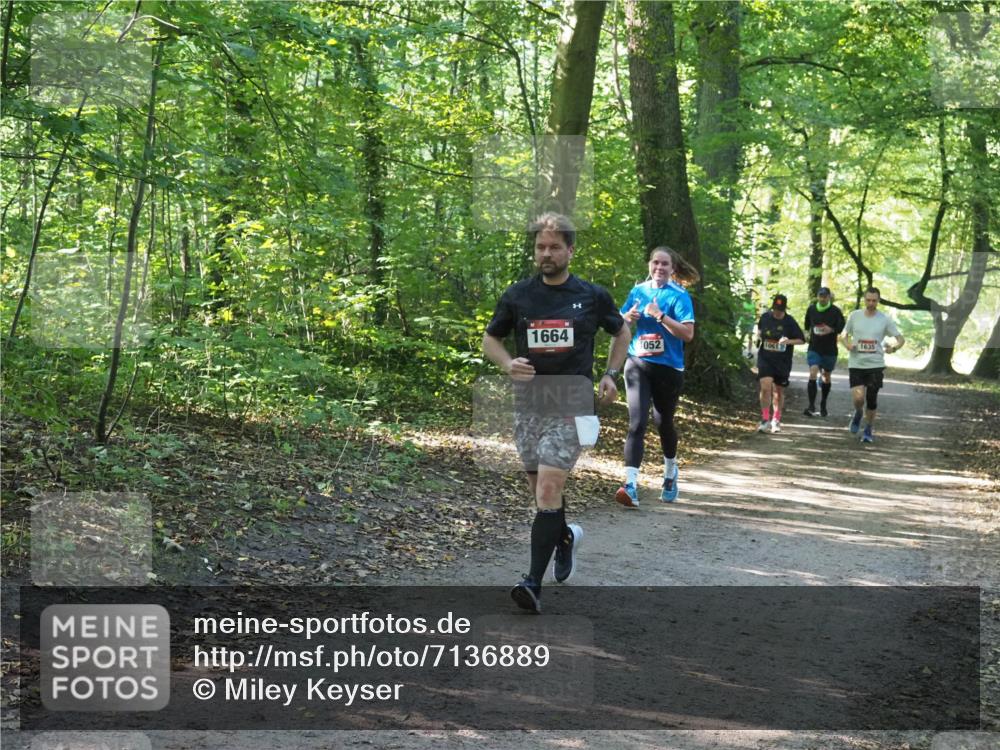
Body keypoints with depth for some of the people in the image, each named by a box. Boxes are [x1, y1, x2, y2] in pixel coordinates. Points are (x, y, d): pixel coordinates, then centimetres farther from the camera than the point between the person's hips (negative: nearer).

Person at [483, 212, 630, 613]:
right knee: (540, 488, 15)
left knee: (548, 487, -16)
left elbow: (621, 332, 19)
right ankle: (566, 535, 47)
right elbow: (490, 339, 14)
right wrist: (508, 364, -7)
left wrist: (610, 374, 7)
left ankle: (534, 583, -16)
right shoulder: (517, 295, 4)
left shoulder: (592, 296, 2)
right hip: (528, 399, 3)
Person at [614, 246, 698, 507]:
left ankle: (670, 473, 40)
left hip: (668, 367, -2)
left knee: (663, 422, 14)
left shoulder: (679, 296, -5)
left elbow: (688, 333, -16)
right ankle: (630, 484, -21)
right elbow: (619, 323, 17)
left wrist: (660, 316, -22)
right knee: (636, 423, -13)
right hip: (638, 365, 2)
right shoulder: (638, 291, 7)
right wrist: (629, 317, -5)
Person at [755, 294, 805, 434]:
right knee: (765, 387, -17)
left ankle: (776, 420, 29)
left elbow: (802, 340, -3)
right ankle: (765, 419, -8)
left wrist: (789, 341, -21)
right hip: (765, 359, 0)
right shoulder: (765, 317, -1)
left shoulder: (790, 322, -8)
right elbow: (759, 329, 21)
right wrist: (759, 335, -1)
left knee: (779, 391, 11)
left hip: (783, 361, 0)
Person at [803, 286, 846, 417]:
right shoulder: (811, 309, 1)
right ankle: (811, 406, -20)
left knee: (826, 377, 14)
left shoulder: (835, 311, -8)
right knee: (813, 374, -17)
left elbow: (842, 328, -8)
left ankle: (823, 404, 33)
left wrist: (831, 330, -22)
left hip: (830, 350, 0)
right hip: (814, 348, 1)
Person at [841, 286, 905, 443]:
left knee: (872, 399, 4)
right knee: (858, 398, -14)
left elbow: (900, 338, 3)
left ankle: (868, 430, 23)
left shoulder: (885, 319, 0)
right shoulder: (854, 316, 3)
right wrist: (847, 344, -7)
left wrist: (894, 348, -19)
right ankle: (857, 414, 21)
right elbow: (845, 335, 16)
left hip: (876, 365, 0)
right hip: (856, 364, 0)